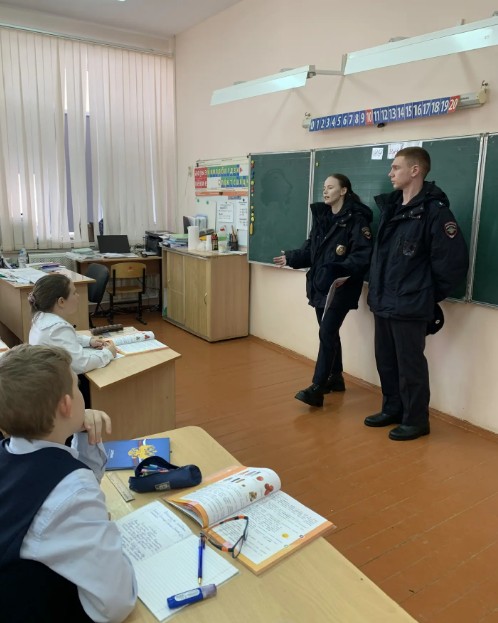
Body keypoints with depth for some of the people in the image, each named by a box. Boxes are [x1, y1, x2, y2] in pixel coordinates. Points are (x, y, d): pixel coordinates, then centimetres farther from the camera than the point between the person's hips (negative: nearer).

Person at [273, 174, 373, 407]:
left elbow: (362, 255, -20)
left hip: (341, 288, -7)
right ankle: (335, 377, 30)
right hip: (320, 285, 8)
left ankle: (317, 388, -8)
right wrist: (291, 258, 2)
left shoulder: (356, 219, -11)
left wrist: (338, 270, -32)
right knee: (329, 332, 15)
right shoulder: (321, 216, 13)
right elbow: (310, 249, 15)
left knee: (327, 333, -11)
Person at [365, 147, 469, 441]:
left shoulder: (435, 211, -14)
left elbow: (455, 262, -14)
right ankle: (393, 410, 34)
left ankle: (416, 421, 21)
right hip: (383, 303, 8)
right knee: (386, 361, 17)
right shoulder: (390, 206, 10)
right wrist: (378, 289, 12)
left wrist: (429, 295, -5)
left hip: (410, 307, -7)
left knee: (410, 365, 4)